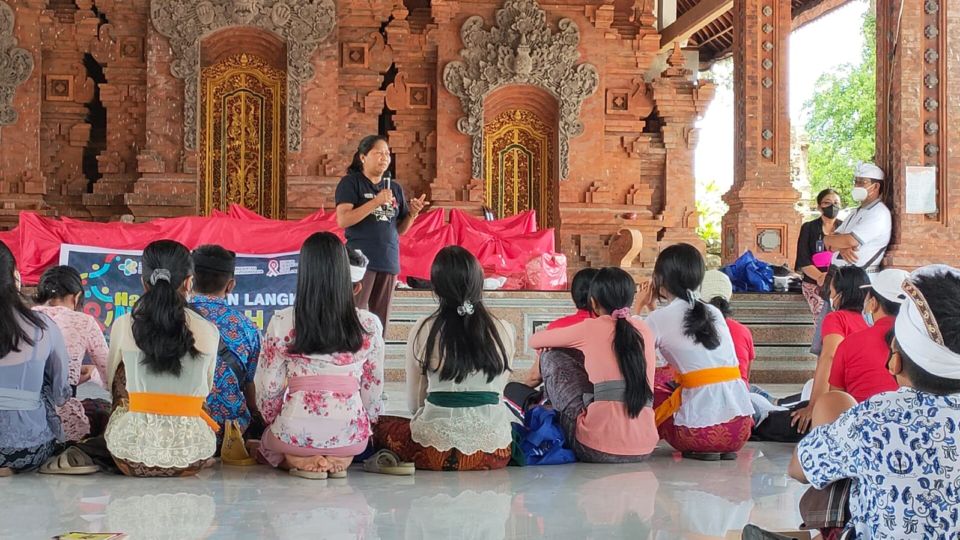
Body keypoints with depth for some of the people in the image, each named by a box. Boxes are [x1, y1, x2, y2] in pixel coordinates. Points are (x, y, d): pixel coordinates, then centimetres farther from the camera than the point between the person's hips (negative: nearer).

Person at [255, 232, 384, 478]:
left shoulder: (282, 323, -7)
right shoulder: (369, 324, -4)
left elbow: (268, 388, -2)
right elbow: (374, 387, 3)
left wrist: (276, 424, 17)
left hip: (296, 433, -1)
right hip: (350, 437, 1)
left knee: (267, 441, 33)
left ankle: (299, 460, 2)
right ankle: (340, 459, 4)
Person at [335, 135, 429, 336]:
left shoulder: (395, 189, 15)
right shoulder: (351, 183, 0)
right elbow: (343, 220, -12)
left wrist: (412, 213, -2)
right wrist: (376, 202, -18)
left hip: (388, 261, 5)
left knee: (380, 322, 7)